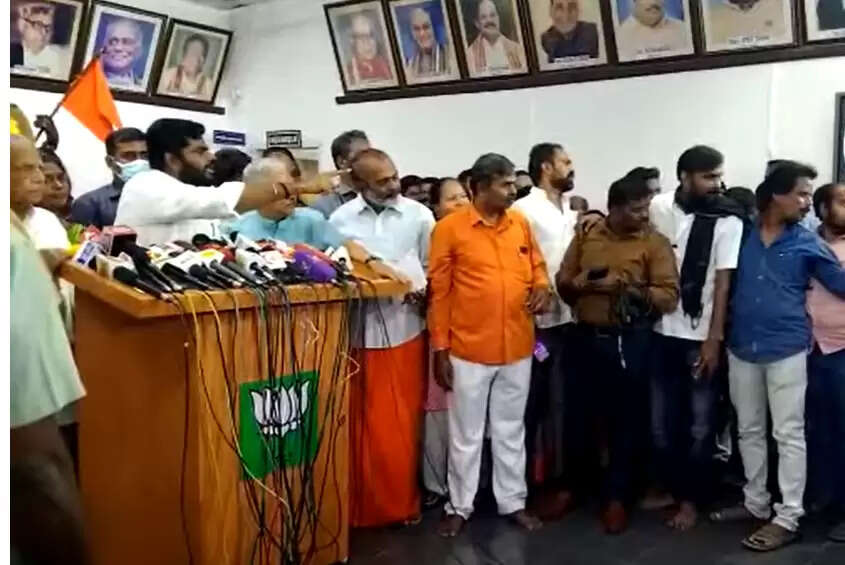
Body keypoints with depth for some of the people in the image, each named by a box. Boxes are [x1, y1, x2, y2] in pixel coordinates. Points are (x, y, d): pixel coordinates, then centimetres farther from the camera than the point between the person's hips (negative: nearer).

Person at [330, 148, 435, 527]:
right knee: (364, 424, 9)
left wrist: (423, 291, -10)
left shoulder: (419, 215, 0)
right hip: (360, 331, 0)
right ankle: (364, 506, 25)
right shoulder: (340, 220, 0)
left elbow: (433, 268, 7)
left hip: (406, 330, 0)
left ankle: (403, 503, 27)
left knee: (404, 424, 9)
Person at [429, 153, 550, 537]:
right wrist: (440, 349, -7)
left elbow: (536, 265, 18)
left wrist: (542, 286, -6)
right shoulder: (449, 228, -9)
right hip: (469, 350, -4)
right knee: (466, 434, 11)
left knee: (511, 431, 17)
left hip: (517, 348, 4)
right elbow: (439, 292, -6)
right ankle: (459, 507, 27)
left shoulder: (521, 223, 4)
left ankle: (513, 502, 32)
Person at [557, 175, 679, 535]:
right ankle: (574, 485, 32)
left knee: (625, 420, 7)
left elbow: (669, 297, -12)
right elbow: (562, 281, 7)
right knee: (578, 415, 12)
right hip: (586, 337, 3)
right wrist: (577, 283, -14)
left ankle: (616, 497, 23)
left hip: (629, 342, -3)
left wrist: (625, 287, -21)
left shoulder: (655, 243, -4)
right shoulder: (586, 235, 5)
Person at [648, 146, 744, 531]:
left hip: (701, 337, -2)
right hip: (662, 332, 2)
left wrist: (713, 340, -11)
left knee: (700, 424, 7)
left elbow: (723, 284, -8)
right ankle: (667, 485, 30)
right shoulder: (658, 207, 0)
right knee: (661, 422, 10)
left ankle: (690, 499, 23)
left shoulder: (727, 222, -7)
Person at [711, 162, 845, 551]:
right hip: (742, 348, 3)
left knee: (788, 434, 1)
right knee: (749, 431, 12)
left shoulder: (808, 244, 1)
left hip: (786, 350, -3)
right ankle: (756, 502, 27)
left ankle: (787, 518, 8)